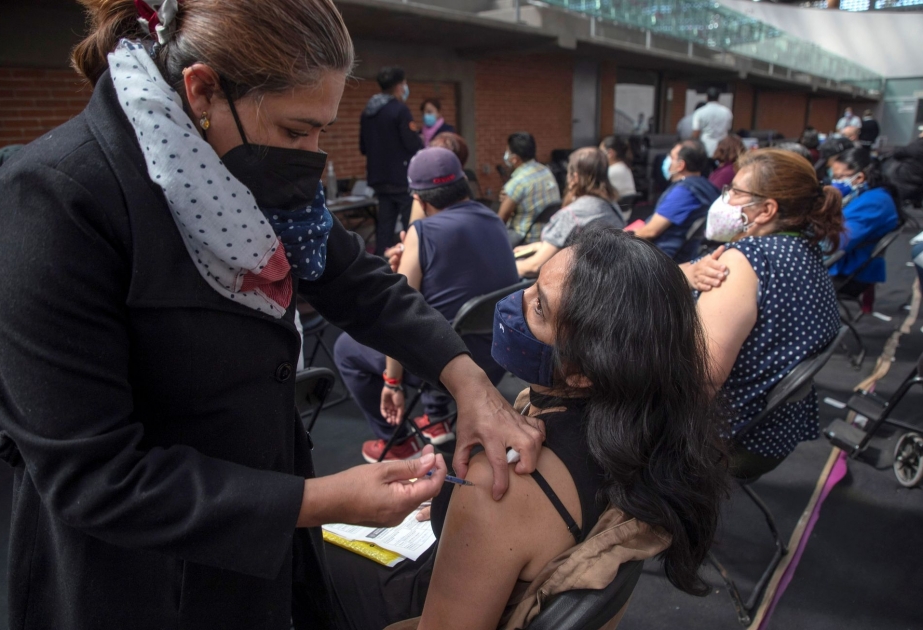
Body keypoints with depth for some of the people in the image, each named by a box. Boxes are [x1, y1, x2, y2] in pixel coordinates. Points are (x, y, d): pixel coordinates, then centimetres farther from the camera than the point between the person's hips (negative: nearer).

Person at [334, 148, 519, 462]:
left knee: (346, 348, 13)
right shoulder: (494, 221, 7)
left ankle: (397, 442, 17)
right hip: (498, 360, 7)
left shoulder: (423, 231, -14)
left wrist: (392, 382, -7)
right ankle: (437, 418, 37)